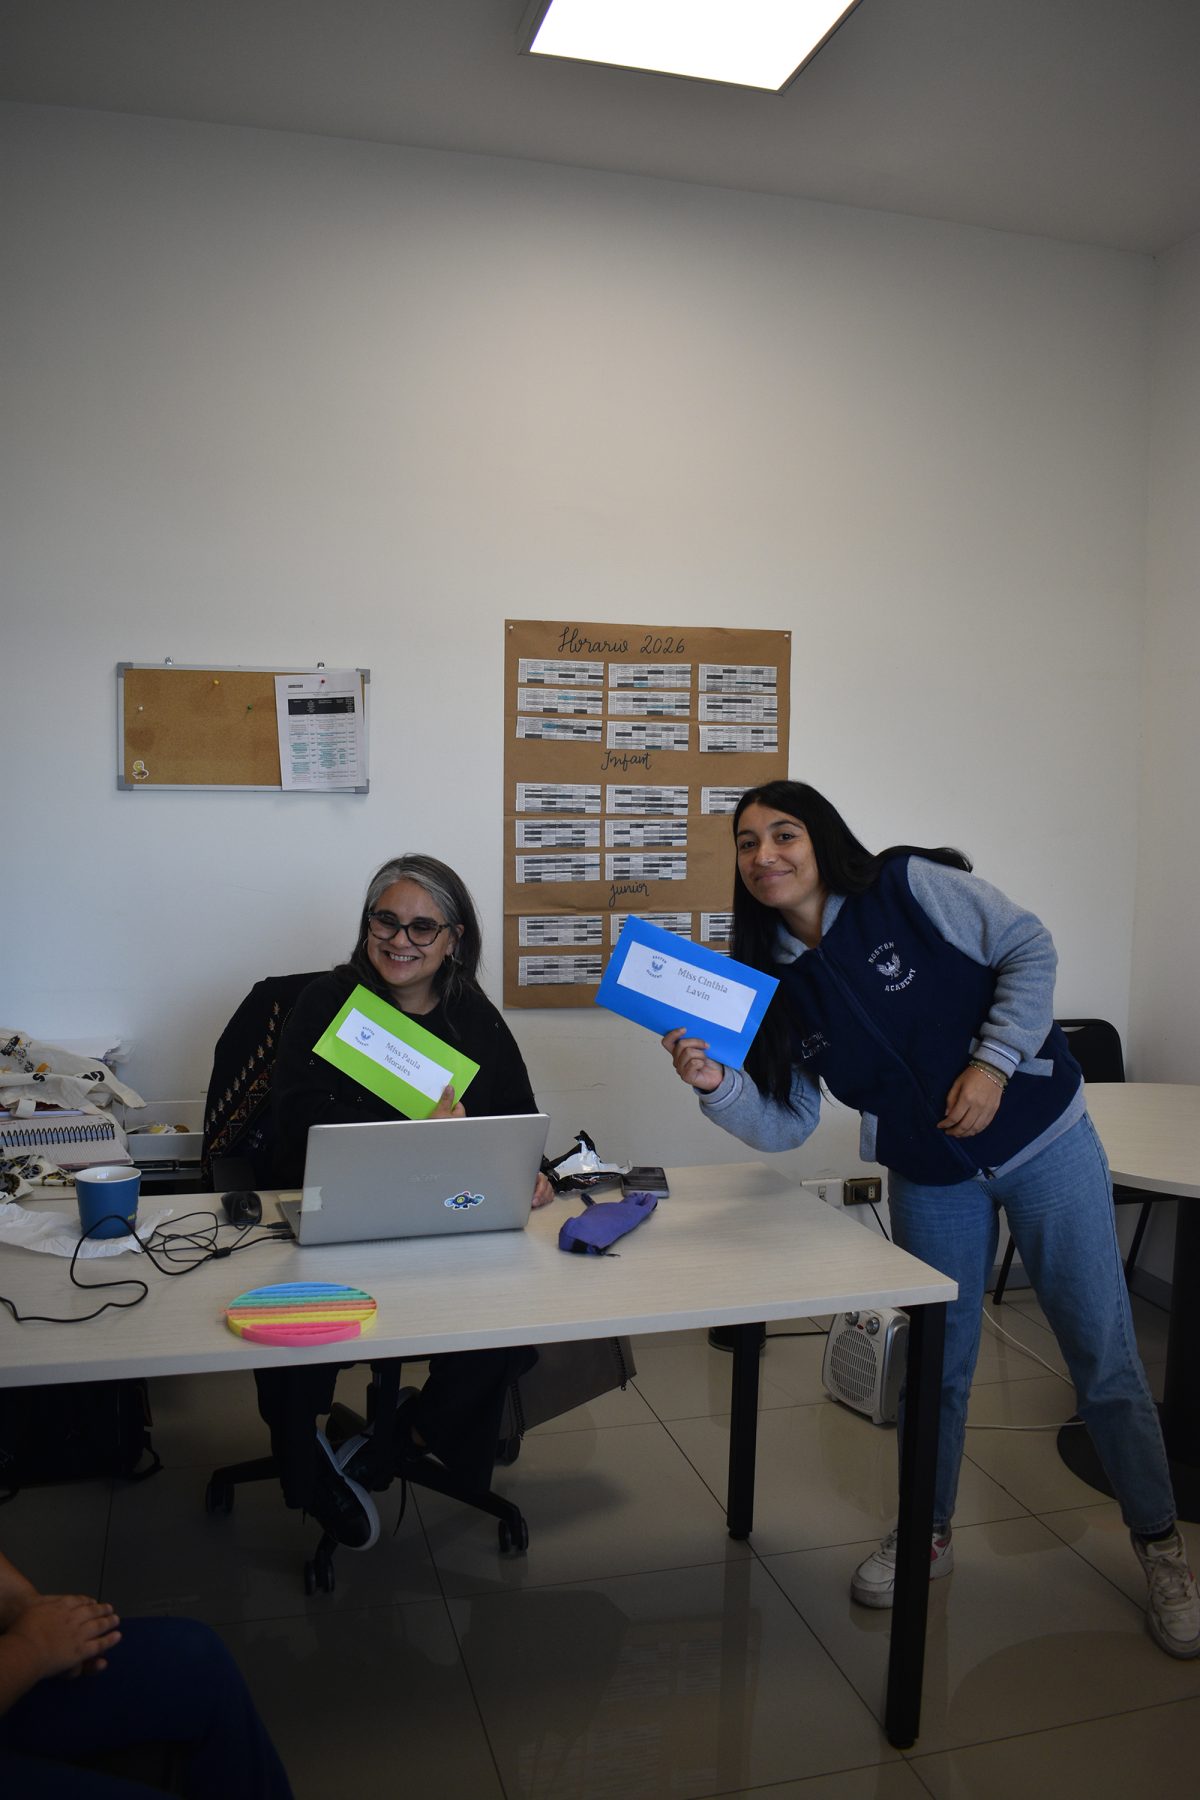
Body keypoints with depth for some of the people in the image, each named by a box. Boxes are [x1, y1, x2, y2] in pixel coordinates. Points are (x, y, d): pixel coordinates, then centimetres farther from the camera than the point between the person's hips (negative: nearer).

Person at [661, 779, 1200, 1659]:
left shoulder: (910, 887, -15)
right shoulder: (778, 982, -4)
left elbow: (1029, 950, -13)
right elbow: (784, 1124, -4)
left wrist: (994, 1062, -22)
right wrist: (717, 1084, -23)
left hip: (1044, 1139, -3)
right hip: (932, 1177, 4)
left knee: (1103, 1351, 5)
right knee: (936, 1361, 13)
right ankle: (927, 1533, 36)